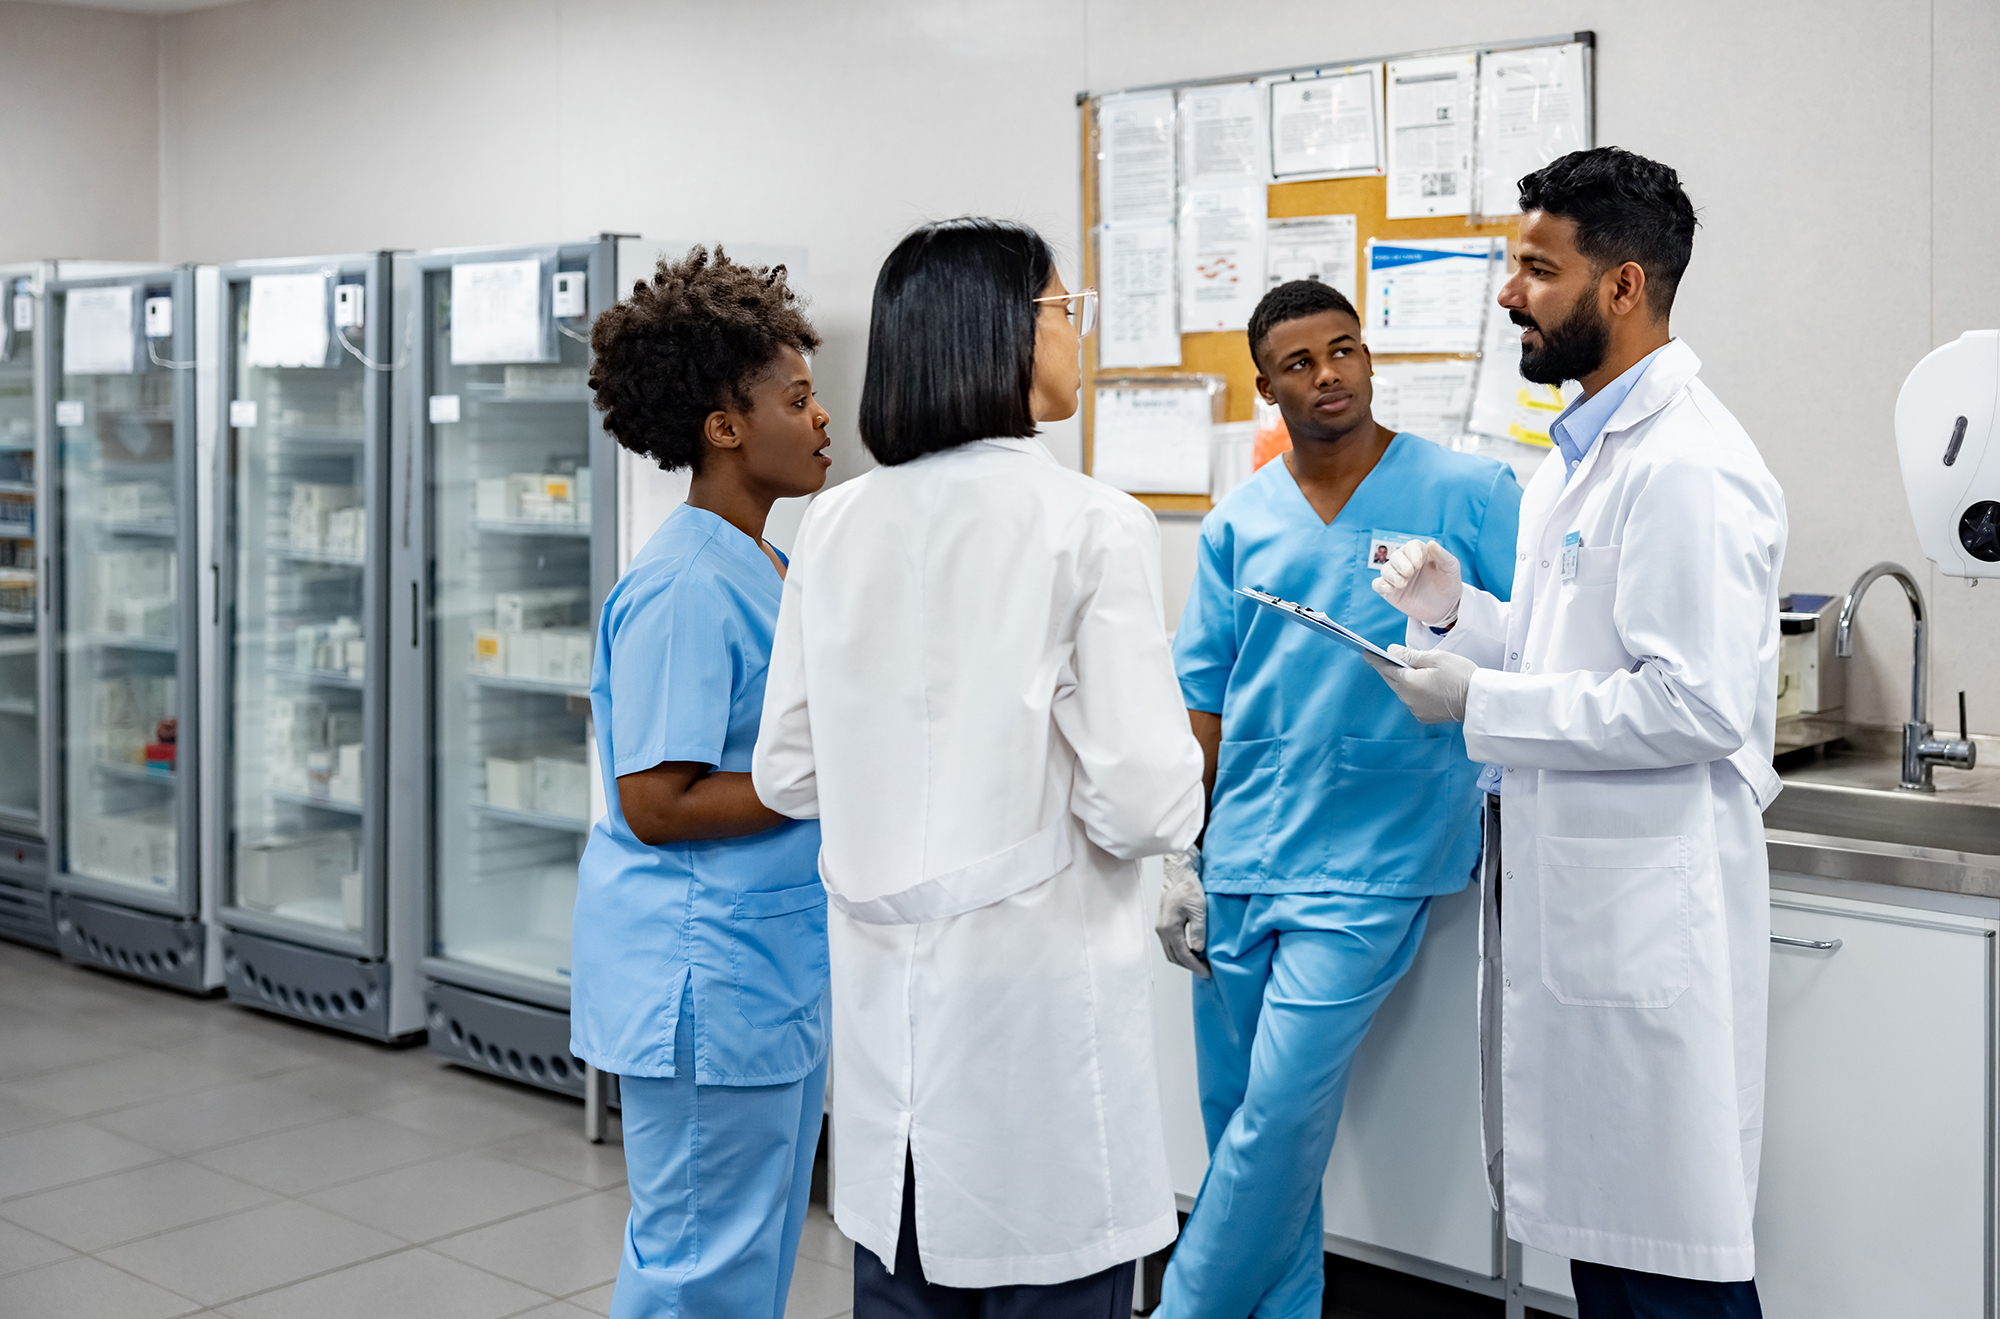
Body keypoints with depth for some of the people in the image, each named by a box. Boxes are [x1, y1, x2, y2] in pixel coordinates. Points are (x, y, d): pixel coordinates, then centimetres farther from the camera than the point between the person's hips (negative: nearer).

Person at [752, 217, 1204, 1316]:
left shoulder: (836, 525, 2)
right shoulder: (1093, 527, -13)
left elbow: (787, 774, 7)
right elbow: (1143, 804, -16)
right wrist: (1179, 789, 5)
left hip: (884, 983, 6)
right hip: (1033, 986, -5)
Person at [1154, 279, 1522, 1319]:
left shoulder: (1468, 494, -3)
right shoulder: (1239, 522, 8)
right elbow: (1199, 704, 9)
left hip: (1372, 861, -4)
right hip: (1239, 858, 4)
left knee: (1280, 1112, -7)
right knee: (1237, 1114, 11)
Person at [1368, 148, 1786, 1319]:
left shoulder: (1690, 469, -17)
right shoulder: (1581, 453, 15)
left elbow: (1698, 704, -24)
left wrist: (1481, 703, -17)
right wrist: (1461, 613, 5)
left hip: (1648, 904, -10)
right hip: (1566, 890, 10)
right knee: (1593, 1222, 18)